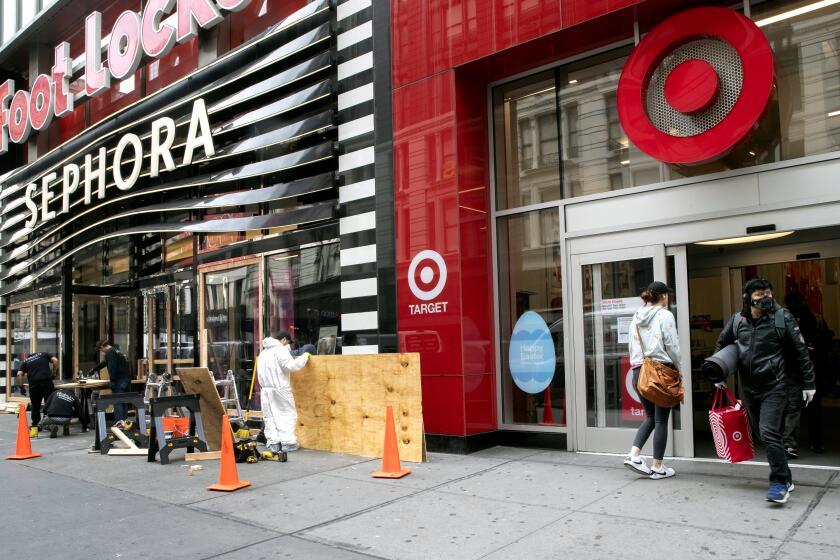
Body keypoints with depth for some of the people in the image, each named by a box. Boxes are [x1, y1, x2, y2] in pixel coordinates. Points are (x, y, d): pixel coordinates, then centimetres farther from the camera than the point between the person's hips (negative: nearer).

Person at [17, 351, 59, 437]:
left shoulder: (25, 361, 22)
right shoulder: (43, 354, 23)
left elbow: (19, 374, 6)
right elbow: (55, 360, 8)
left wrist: (21, 386, 14)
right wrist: (53, 373, 17)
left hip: (33, 384, 1)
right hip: (47, 382, -1)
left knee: (35, 406, 11)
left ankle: (34, 428, 8)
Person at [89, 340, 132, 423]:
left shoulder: (109, 353, -8)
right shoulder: (116, 350, 23)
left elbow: (112, 368, -19)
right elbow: (104, 363, 37)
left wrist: (113, 381, -19)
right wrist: (93, 370, 48)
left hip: (119, 380, -9)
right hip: (127, 378, 9)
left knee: (117, 402, -9)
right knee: (124, 402, 12)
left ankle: (119, 421, -16)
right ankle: (124, 421, 14)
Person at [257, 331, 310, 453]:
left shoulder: (264, 352, 20)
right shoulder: (280, 349, -9)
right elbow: (292, 365, -18)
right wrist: (304, 356, -7)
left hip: (265, 389, 7)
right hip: (280, 388, -7)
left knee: (269, 416, 9)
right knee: (288, 414, 2)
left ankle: (273, 443, 7)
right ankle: (287, 442, 0)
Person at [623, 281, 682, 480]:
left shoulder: (637, 317, 10)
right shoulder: (664, 315, -7)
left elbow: (633, 346, 10)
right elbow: (672, 345, -8)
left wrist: (637, 366, 14)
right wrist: (677, 367, 6)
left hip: (639, 370, 6)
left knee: (650, 416, 17)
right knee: (661, 419, 4)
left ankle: (634, 455, 4)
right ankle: (657, 467, 9)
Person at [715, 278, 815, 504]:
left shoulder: (782, 317, -8)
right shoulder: (738, 320, 2)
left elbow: (800, 351, -2)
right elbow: (721, 343, 19)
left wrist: (808, 383, -1)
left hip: (774, 387, -5)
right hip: (749, 389, 5)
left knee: (769, 432, -16)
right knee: (762, 434, 12)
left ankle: (780, 482, -4)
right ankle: (786, 478, 27)